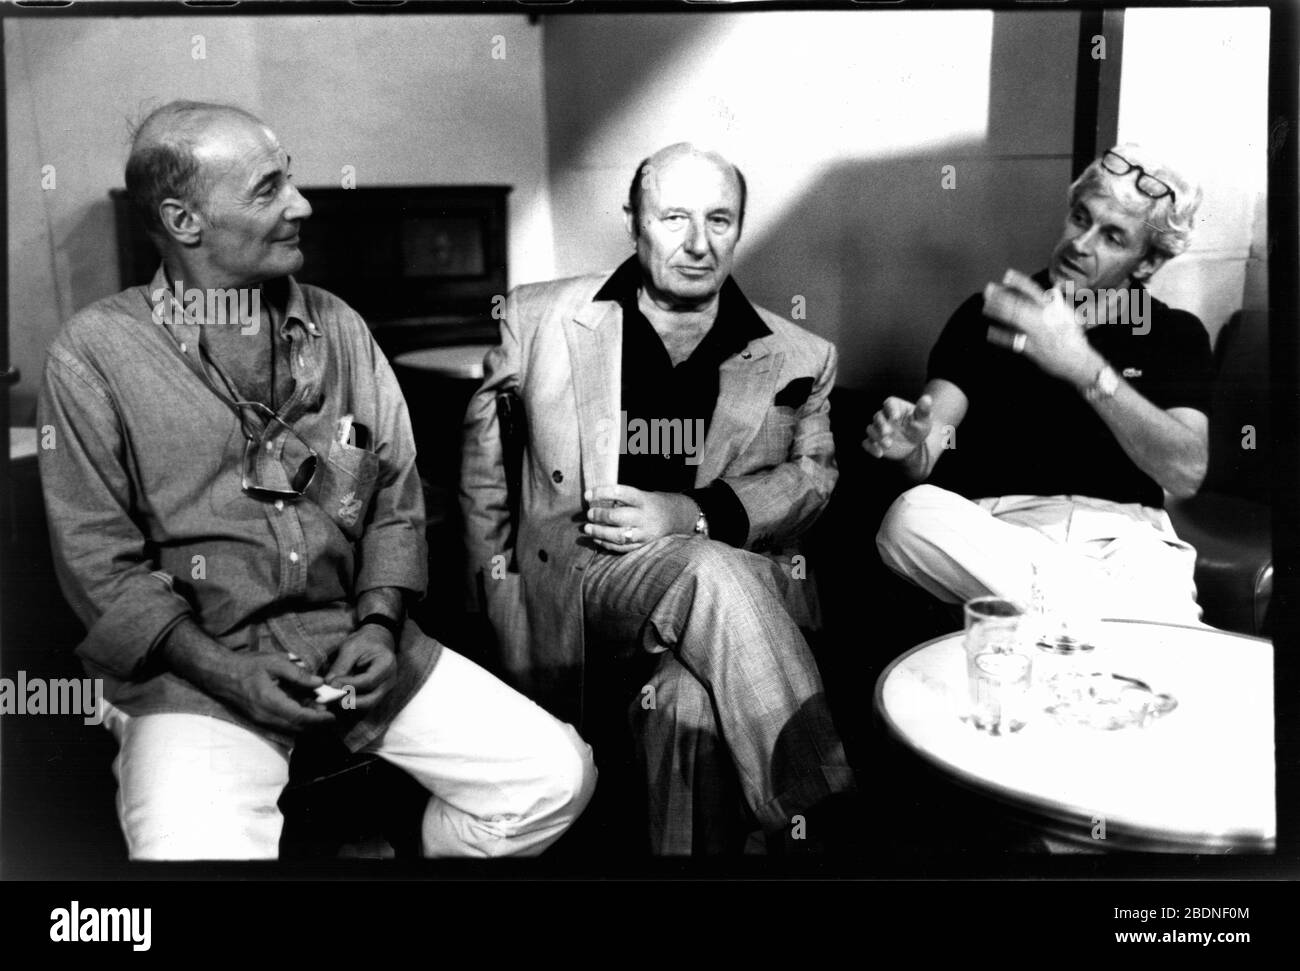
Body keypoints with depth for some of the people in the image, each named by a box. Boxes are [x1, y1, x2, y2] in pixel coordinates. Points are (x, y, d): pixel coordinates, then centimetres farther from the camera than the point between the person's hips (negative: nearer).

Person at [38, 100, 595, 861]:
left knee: (559, 774, -7)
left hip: (354, 639, 4)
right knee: (198, 846, -31)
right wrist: (225, 669, -14)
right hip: (195, 665, -3)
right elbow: (100, 562, -5)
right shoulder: (97, 352, -3)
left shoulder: (339, 326, 8)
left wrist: (379, 625, -6)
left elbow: (396, 500, 10)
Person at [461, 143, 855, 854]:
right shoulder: (538, 320, 5)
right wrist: (500, 594, 8)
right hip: (585, 579, -1)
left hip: (744, 577, 1)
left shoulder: (800, 357, 8)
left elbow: (810, 475, 9)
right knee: (716, 574, -34)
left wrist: (694, 514, -9)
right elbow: (484, 462, 14)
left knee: (687, 702, -35)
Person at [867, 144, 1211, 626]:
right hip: (995, 531, 4)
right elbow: (928, 453, 2)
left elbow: (1186, 473, -5)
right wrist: (909, 439, -24)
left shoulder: (1175, 334, 14)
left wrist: (1085, 368, -18)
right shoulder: (987, 313, 15)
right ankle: (1104, 610, -24)